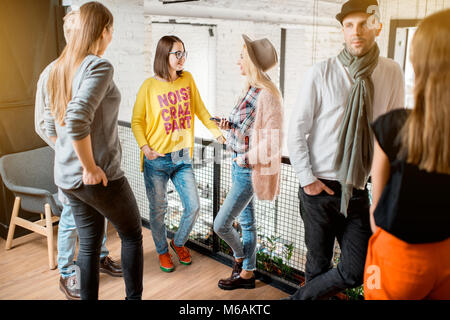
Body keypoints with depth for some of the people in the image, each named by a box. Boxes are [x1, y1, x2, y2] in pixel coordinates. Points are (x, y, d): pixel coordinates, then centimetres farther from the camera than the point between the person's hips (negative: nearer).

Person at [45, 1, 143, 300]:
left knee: (89, 243, 17)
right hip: (100, 176, -8)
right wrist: (90, 167, -21)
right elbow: (77, 119, -30)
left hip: (67, 176, 8)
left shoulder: (60, 68, 10)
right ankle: (134, 296, 22)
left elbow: (52, 124, 16)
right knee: (132, 235, 13)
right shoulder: (99, 67, -17)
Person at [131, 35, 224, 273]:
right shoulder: (149, 86, -8)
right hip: (156, 160, -3)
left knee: (193, 207, 5)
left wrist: (217, 131, 4)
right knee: (158, 210, 9)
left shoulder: (187, 79, 2)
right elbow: (137, 121, 0)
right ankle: (162, 251, 33)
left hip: (182, 157, 4)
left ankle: (179, 242, 33)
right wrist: (145, 147, -12)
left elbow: (199, 109, 11)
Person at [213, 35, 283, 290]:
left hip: (249, 170, -9)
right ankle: (247, 273, 32)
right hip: (239, 164, 9)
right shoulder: (251, 90, 7)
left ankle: (241, 257, 29)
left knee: (221, 224, -1)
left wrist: (246, 158, -17)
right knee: (246, 221, 17)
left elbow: (273, 142, -23)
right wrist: (230, 125, 2)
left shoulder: (267, 95, -21)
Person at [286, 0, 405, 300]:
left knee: (358, 270, 0)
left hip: (358, 190, 3)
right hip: (319, 188, -2)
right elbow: (296, 130, -2)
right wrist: (307, 178, -7)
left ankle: (298, 298, 19)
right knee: (319, 264, 8)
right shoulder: (322, 72, -5)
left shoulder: (392, 73, 3)